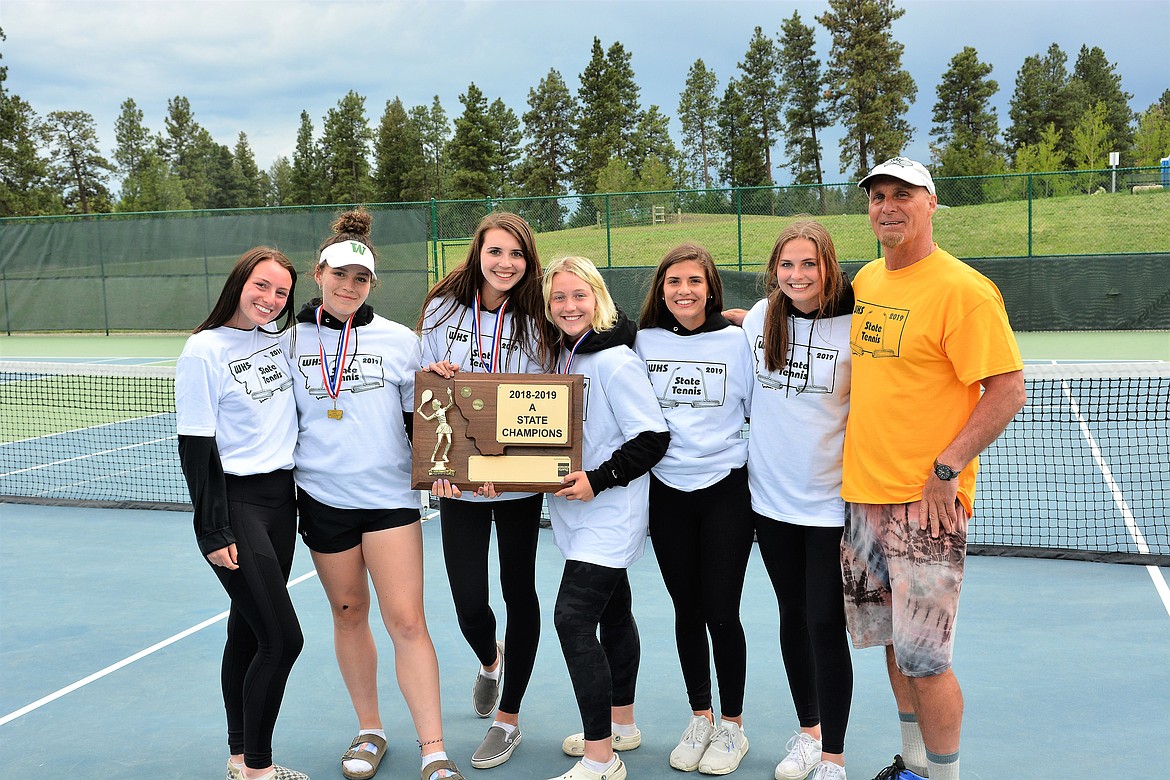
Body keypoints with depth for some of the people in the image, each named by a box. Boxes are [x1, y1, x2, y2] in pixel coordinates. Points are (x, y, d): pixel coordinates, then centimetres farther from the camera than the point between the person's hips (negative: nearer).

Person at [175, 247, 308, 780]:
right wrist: (215, 531, -15)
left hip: (280, 500, 6)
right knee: (283, 638, -8)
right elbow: (196, 448, -12)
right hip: (235, 505, -6)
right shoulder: (204, 350, -9)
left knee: (248, 632, 13)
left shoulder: (280, 341, 9)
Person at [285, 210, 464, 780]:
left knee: (406, 621, -5)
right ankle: (369, 732, 29)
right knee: (348, 614, 12)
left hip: (389, 496, -2)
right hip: (322, 498, 2)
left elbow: (420, 418, 8)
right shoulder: (290, 342, 4)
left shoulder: (399, 340, 1)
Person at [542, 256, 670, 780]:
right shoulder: (563, 357, 9)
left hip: (609, 515, -9)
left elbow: (652, 438, -18)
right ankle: (621, 725, 34)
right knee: (613, 612, 19)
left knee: (573, 618, -14)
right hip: (579, 514, 9)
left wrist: (598, 480, -22)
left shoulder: (616, 361, -16)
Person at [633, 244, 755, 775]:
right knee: (687, 611, 10)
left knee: (720, 612, -1)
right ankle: (699, 718, 26)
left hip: (726, 491, -2)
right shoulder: (644, 342, 3)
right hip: (667, 491, 2)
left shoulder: (736, 341, -3)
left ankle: (732, 726, 17)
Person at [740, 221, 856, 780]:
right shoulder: (758, 318, 0)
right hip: (772, 497, 4)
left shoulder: (853, 325, -11)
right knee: (793, 618, 15)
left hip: (832, 503, -4)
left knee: (826, 626, -3)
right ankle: (808, 731, 33)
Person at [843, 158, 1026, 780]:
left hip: (927, 501, -7)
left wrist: (946, 469, -17)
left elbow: (1008, 391, -14)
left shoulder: (962, 289, -12)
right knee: (894, 642, 16)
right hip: (863, 493, 7)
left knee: (923, 658, -4)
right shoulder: (865, 281, 10)